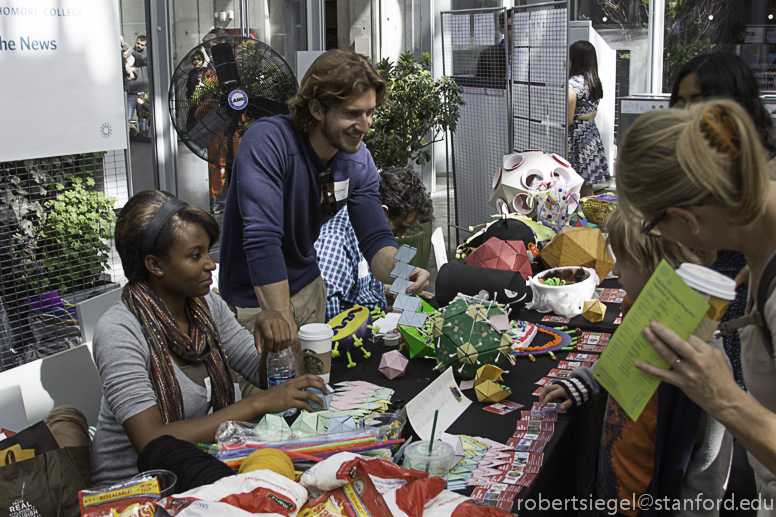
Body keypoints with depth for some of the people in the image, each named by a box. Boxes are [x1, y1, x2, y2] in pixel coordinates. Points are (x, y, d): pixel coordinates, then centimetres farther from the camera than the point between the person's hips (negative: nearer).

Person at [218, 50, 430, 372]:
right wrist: (282, 319, -42)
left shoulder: (358, 161, -6)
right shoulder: (267, 142, -27)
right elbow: (262, 239, -35)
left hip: (308, 287, 6)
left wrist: (399, 272, -32)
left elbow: (375, 238, -9)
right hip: (256, 300, -6)